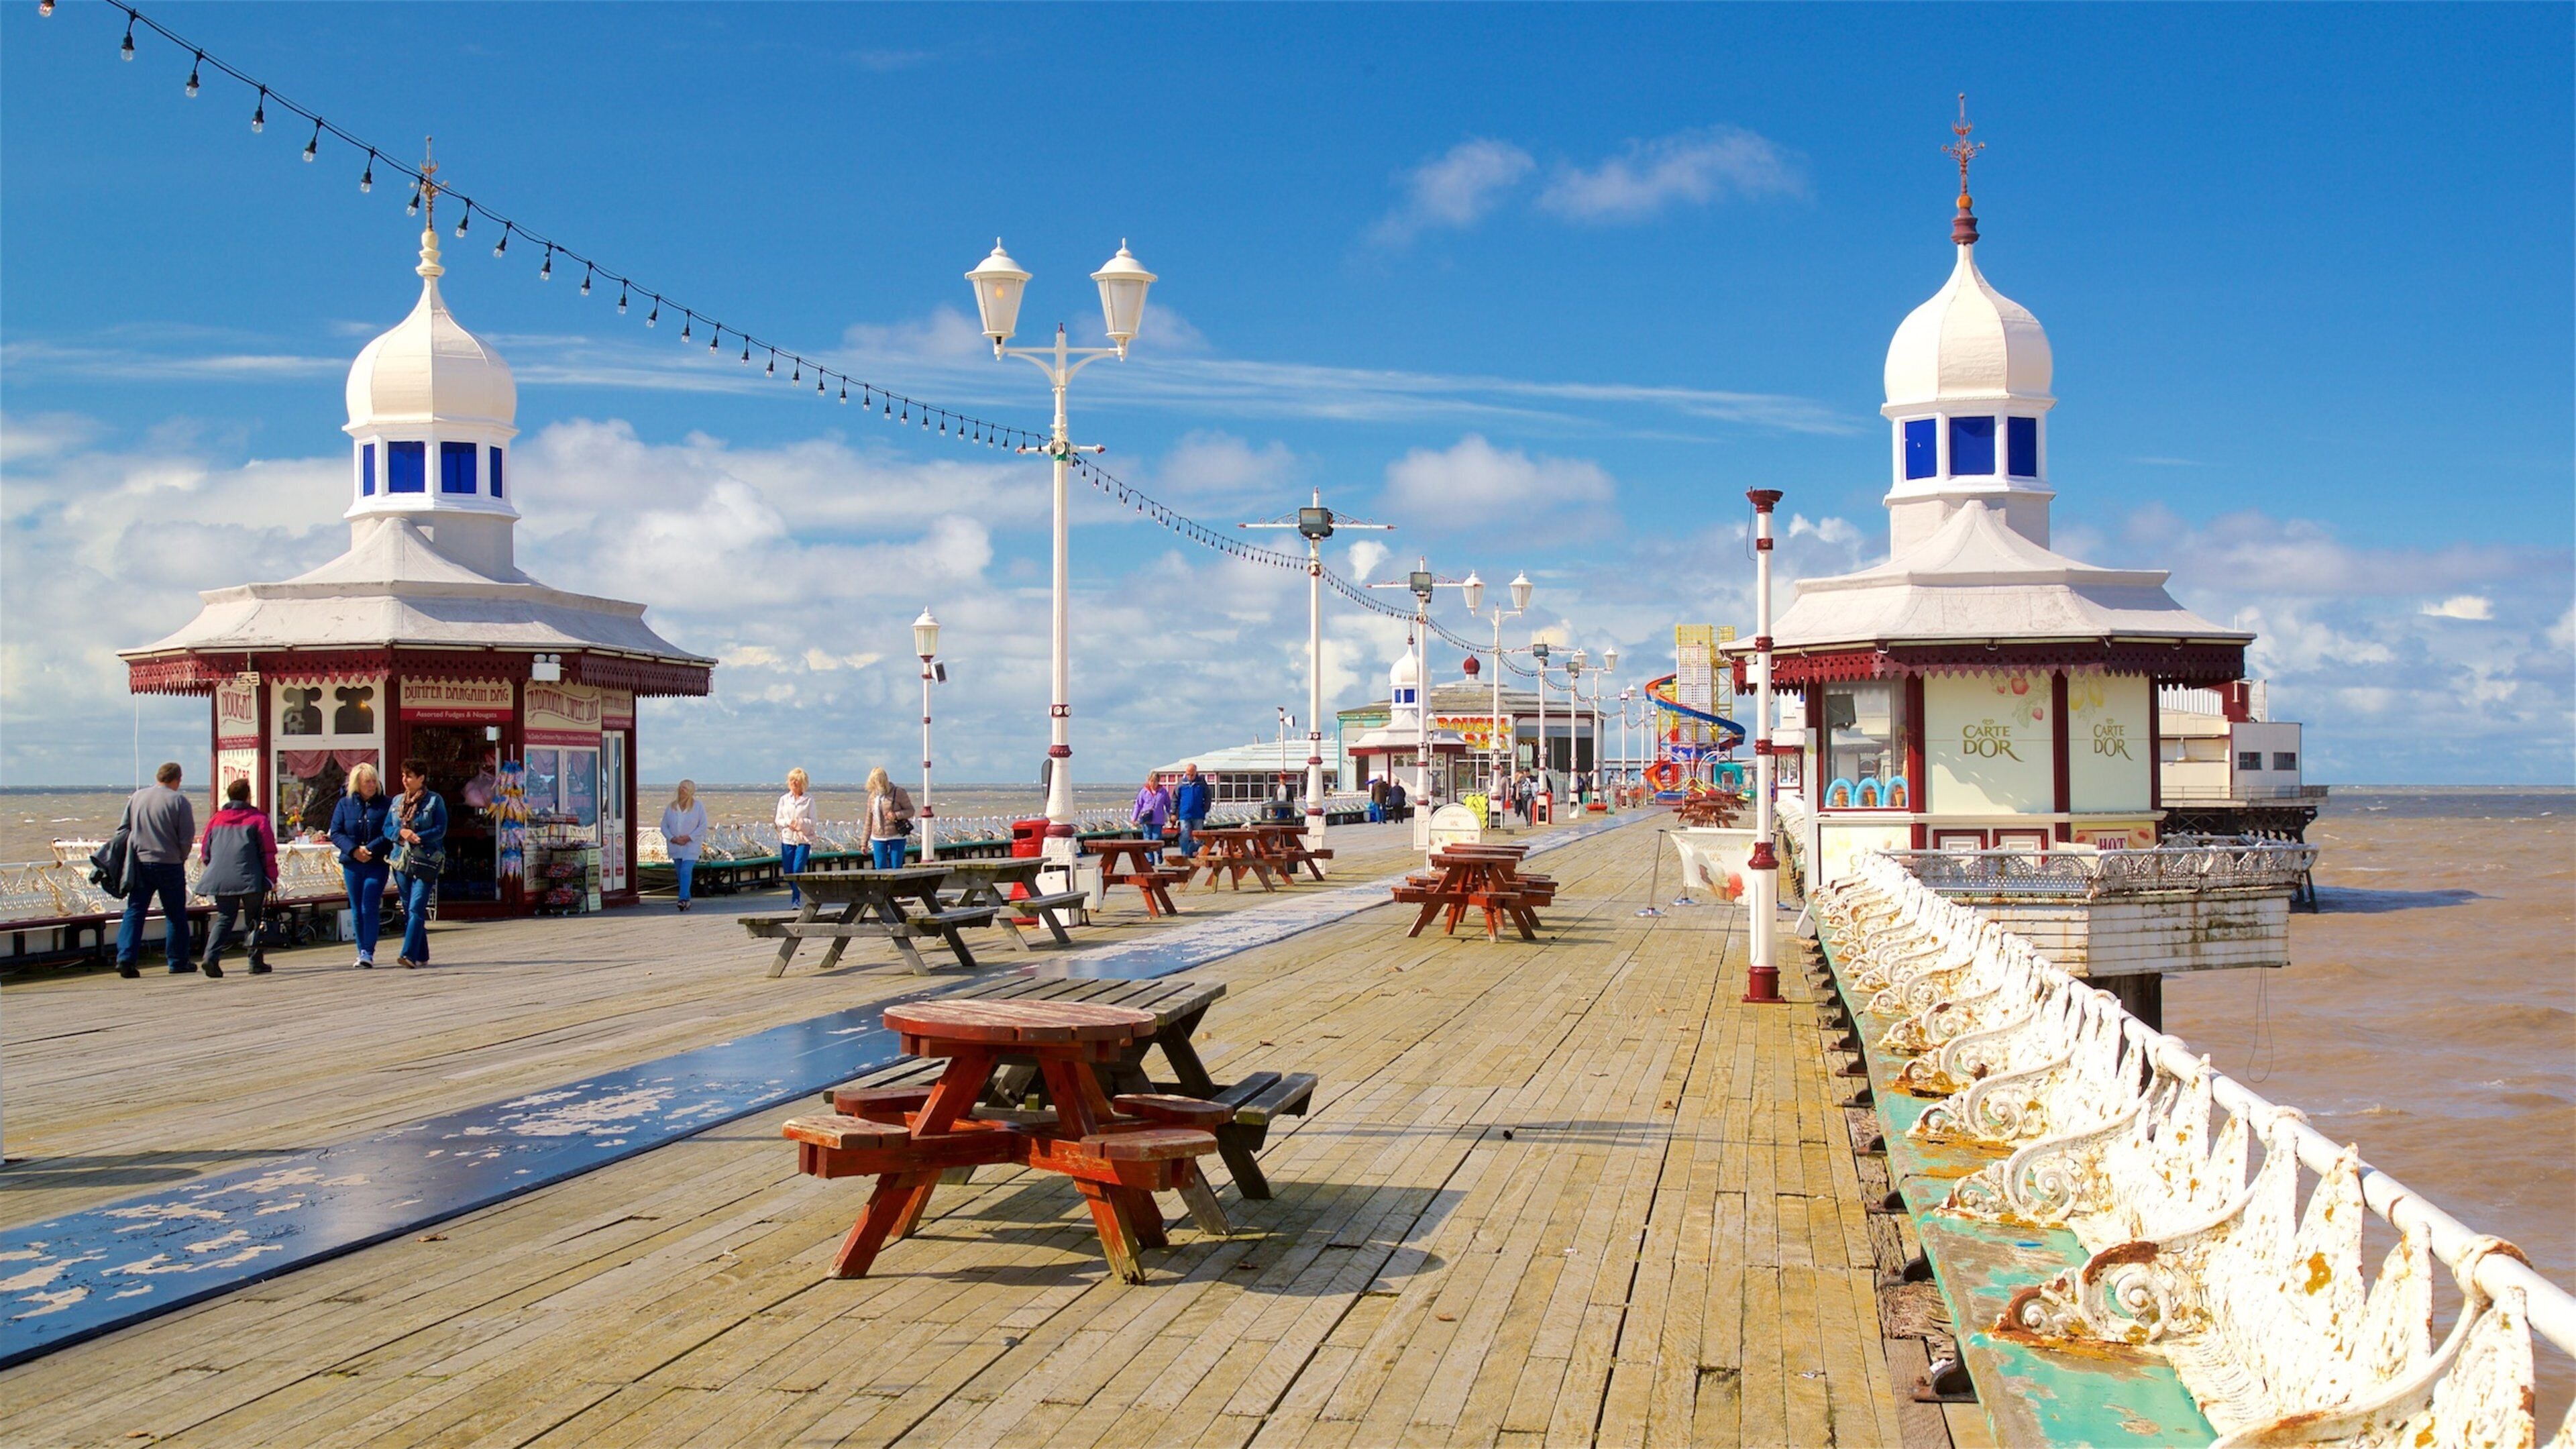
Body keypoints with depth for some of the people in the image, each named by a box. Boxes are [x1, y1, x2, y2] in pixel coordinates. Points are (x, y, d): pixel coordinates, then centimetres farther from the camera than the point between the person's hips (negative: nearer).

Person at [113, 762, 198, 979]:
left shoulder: (136, 797, 5)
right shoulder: (179, 801, -9)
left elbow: (124, 830, 10)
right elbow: (187, 838, -9)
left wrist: (131, 856, 19)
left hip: (139, 863, 3)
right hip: (169, 864, -3)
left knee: (135, 911, 7)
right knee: (175, 914, 8)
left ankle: (125, 958, -5)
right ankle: (178, 962, 15)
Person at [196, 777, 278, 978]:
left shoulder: (216, 820, 12)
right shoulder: (258, 819, -2)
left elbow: (205, 851, 16)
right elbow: (268, 852, -4)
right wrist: (272, 878, 0)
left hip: (220, 879, 4)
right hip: (251, 879, -4)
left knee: (224, 919, 9)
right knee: (254, 920, 8)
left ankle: (211, 957, -11)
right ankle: (256, 962, 7)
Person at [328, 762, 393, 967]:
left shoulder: (386, 804, 1)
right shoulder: (344, 804, 7)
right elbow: (335, 833, 3)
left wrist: (370, 849, -17)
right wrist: (353, 850, -13)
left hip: (377, 864, -3)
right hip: (352, 865, 3)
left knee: (370, 909, -10)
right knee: (357, 911, 7)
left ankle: (368, 953, -10)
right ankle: (363, 953, 14)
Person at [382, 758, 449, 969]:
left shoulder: (434, 800, -1)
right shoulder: (397, 801, 15)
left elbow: (440, 830, -7)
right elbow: (387, 828, 11)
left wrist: (418, 837, -21)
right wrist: (401, 832, -10)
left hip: (426, 861, -6)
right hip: (402, 860, 6)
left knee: (416, 909, -15)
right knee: (408, 910, 9)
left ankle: (409, 955, -22)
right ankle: (421, 956, 17)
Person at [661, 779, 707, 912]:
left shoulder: (698, 807, -2)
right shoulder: (670, 807, 6)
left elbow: (703, 826, -5)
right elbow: (664, 826, 6)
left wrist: (689, 837, -15)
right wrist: (673, 839, -10)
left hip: (691, 845, -4)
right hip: (675, 846, 4)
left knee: (686, 871, -19)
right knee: (680, 873, 8)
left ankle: (683, 899, -25)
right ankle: (687, 900, 18)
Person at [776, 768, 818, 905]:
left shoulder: (809, 800, 1)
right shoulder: (784, 799, 10)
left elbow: (813, 822, -1)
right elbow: (778, 820, 8)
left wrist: (800, 822, -19)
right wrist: (788, 823, -12)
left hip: (803, 839, -3)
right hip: (787, 839, 3)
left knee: (798, 869, -15)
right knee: (788, 872, 5)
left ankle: (796, 899, -8)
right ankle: (797, 893, 29)